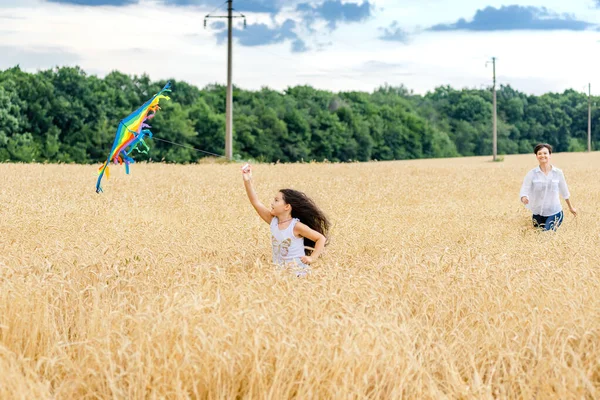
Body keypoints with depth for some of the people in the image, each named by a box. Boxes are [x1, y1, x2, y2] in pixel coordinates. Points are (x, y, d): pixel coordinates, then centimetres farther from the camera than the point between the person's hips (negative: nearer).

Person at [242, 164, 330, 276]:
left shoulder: (296, 226, -12)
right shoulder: (273, 220, 3)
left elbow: (321, 238, -7)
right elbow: (256, 203, -2)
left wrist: (312, 258, -13)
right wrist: (247, 181, -11)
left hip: (297, 271, -6)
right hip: (278, 270, 6)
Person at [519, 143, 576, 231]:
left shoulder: (558, 173, -3)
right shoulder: (531, 174, -6)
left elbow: (564, 192, 10)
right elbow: (524, 190, -13)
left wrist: (571, 207, 21)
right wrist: (524, 198, -36)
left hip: (554, 213, -1)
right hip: (538, 213, 1)